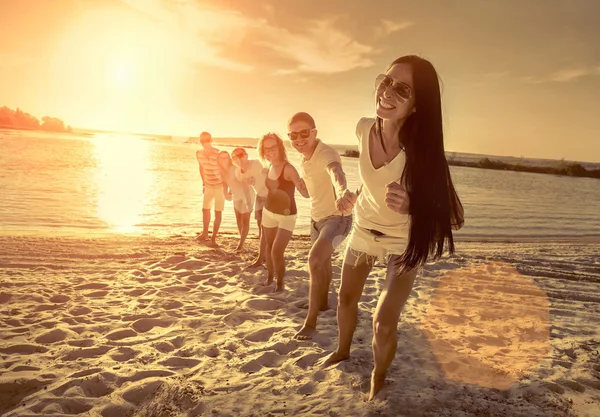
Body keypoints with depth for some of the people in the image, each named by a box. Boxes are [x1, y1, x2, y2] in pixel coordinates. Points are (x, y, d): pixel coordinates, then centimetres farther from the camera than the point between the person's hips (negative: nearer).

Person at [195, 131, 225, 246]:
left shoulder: (218, 154, -25)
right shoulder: (199, 153, -9)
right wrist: (203, 183, 14)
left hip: (220, 186, -5)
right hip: (208, 185, 5)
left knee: (218, 212, -3)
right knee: (205, 209, 14)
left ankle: (214, 237, 6)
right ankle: (205, 233, 32)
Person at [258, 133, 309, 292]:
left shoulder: (288, 168, -23)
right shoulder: (269, 167, -1)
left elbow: (306, 194, -31)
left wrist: (302, 186, -50)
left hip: (286, 216, -6)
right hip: (268, 212, 7)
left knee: (277, 251, -12)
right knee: (269, 247, 18)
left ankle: (280, 283, 11)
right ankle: (270, 276, 40)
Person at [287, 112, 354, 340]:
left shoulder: (326, 153, -27)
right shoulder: (304, 157, -2)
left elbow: (336, 172, -54)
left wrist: (342, 191, -72)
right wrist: (300, 183, 0)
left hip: (337, 216, -9)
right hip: (317, 217, 9)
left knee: (315, 260, -24)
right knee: (323, 261, 25)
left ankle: (311, 321, -13)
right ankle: (323, 302, 48)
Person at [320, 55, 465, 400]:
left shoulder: (422, 150, -32)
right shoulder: (364, 128, -19)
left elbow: (456, 217, -31)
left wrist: (412, 205, -49)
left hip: (404, 241, -4)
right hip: (364, 229, 4)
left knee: (384, 324, -6)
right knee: (347, 299, 20)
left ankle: (378, 381, 26)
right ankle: (343, 351, 51)